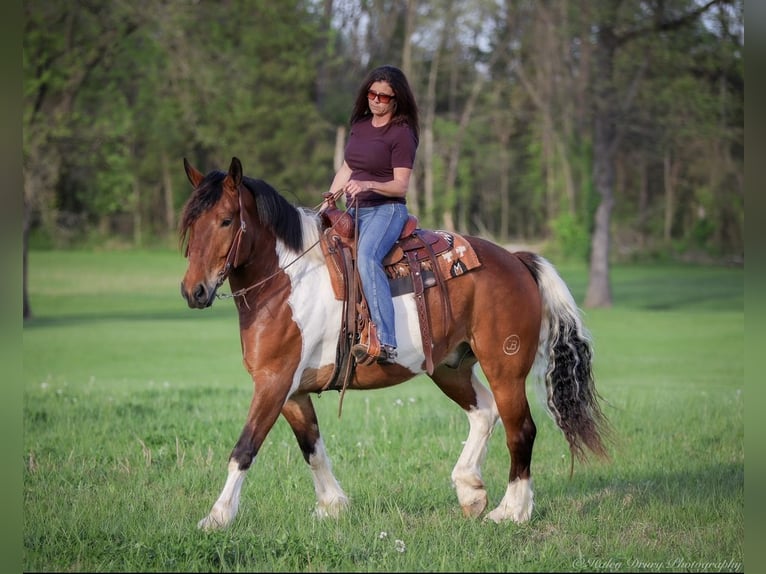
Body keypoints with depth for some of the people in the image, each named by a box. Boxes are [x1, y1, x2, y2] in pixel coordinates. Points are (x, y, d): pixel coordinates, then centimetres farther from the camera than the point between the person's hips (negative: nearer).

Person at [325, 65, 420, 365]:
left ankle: (385, 343, -47)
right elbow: (346, 169, 22)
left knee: (366, 257, -36)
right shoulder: (359, 125, 14)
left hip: (386, 210, -9)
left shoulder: (402, 134, -7)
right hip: (354, 211, 9)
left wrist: (367, 184, -28)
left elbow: (400, 186, -12)